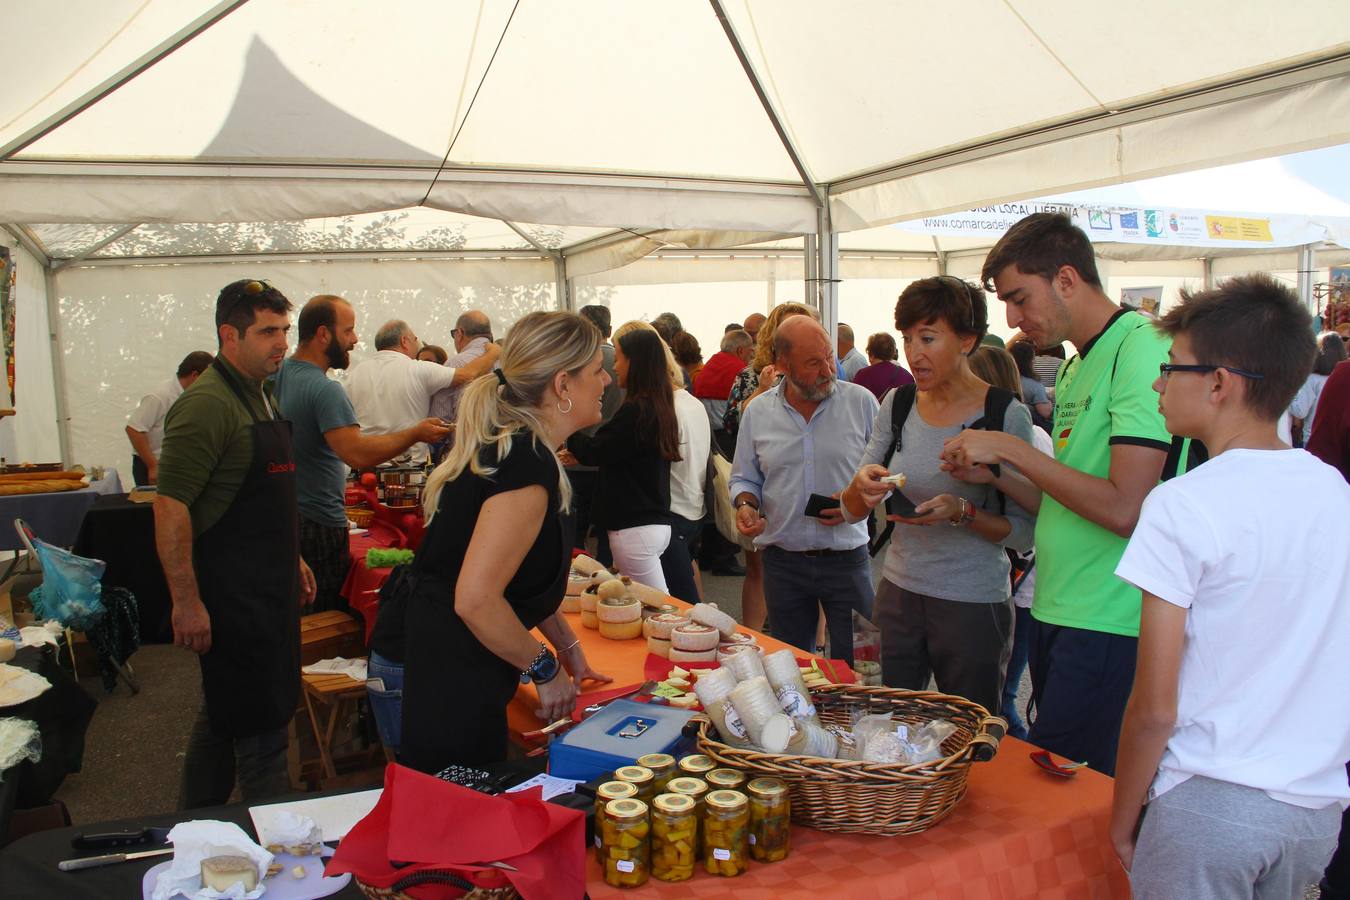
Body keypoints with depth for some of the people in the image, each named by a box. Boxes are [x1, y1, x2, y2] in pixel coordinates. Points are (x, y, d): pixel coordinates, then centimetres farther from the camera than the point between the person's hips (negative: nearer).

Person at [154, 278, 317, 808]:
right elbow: (170, 507, -23)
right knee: (260, 725, -1)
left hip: (266, 588, 10)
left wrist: (293, 560, 22)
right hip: (231, 595, -10)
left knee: (223, 714, 21)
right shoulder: (207, 404, -18)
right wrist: (186, 602, -23)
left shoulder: (259, 396, 12)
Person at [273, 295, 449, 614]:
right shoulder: (324, 390, -22)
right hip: (319, 524, -9)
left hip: (283, 515, 9)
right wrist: (415, 433, -23)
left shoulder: (279, 375, 6)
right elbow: (358, 453, -32)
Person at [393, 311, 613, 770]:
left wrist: (567, 645, 21)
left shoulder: (508, 448, 8)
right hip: (446, 683, -10)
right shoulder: (527, 465, -22)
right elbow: (476, 599, -27)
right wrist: (545, 669, -14)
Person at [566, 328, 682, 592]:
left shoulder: (635, 410, -18)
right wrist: (581, 454, 26)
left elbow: (592, 452, -12)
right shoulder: (659, 407, 10)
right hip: (657, 522, 9)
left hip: (635, 528, -9)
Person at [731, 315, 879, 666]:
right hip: (782, 560, 2)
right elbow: (745, 479, 12)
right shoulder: (757, 411, 2)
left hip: (846, 557, -2)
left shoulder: (861, 402, -3)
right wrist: (746, 505, -9)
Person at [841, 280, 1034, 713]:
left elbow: (1025, 534, -9)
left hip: (973, 607, -4)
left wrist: (962, 513, -25)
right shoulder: (897, 405, 1)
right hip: (898, 594, 4)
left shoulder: (1006, 414, -11)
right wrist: (861, 484, -17)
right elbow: (851, 511, 5)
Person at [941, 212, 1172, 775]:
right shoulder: (1075, 369, 15)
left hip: (1107, 627, -9)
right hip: (1056, 613, 9)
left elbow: (1124, 509, -23)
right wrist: (994, 473, 3)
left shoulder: (1142, 350, -14)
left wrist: (1010, 448, -16)